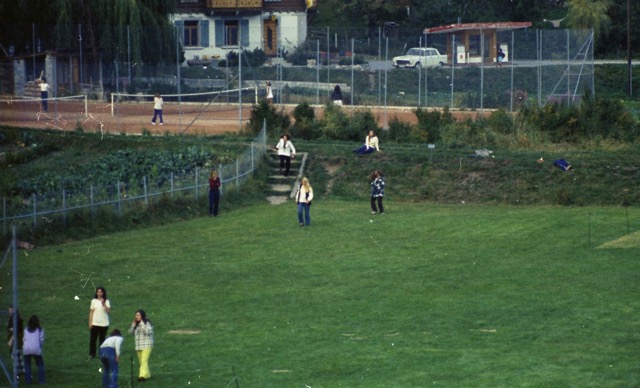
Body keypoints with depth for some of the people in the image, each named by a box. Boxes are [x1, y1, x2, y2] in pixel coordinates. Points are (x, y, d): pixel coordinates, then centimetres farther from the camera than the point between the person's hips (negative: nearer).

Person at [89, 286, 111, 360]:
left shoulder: (106, 301, 0)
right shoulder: (94, 301, 5)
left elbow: (108, 310, -13)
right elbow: (91, 312, 6)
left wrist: (103, 304, -26)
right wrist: (90, 323, 2)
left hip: (104, 324, -1)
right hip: (95, 323, 1)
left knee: (102, 340, 3)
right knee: (92, 339, 1)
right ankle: (92, 355, 8)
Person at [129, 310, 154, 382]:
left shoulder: (147, 323, -7)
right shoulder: (136, 324, 13)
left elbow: (148, 332, -21)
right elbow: (131, 332, 11)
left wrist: (142, 324, -20)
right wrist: (133, 325, -1)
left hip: (146, 346, -7)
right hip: (138, 346, 7)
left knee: (144, 361, -18)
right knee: (141, 362, 10)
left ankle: (143, 375, -27)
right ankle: (147, 375, 21)